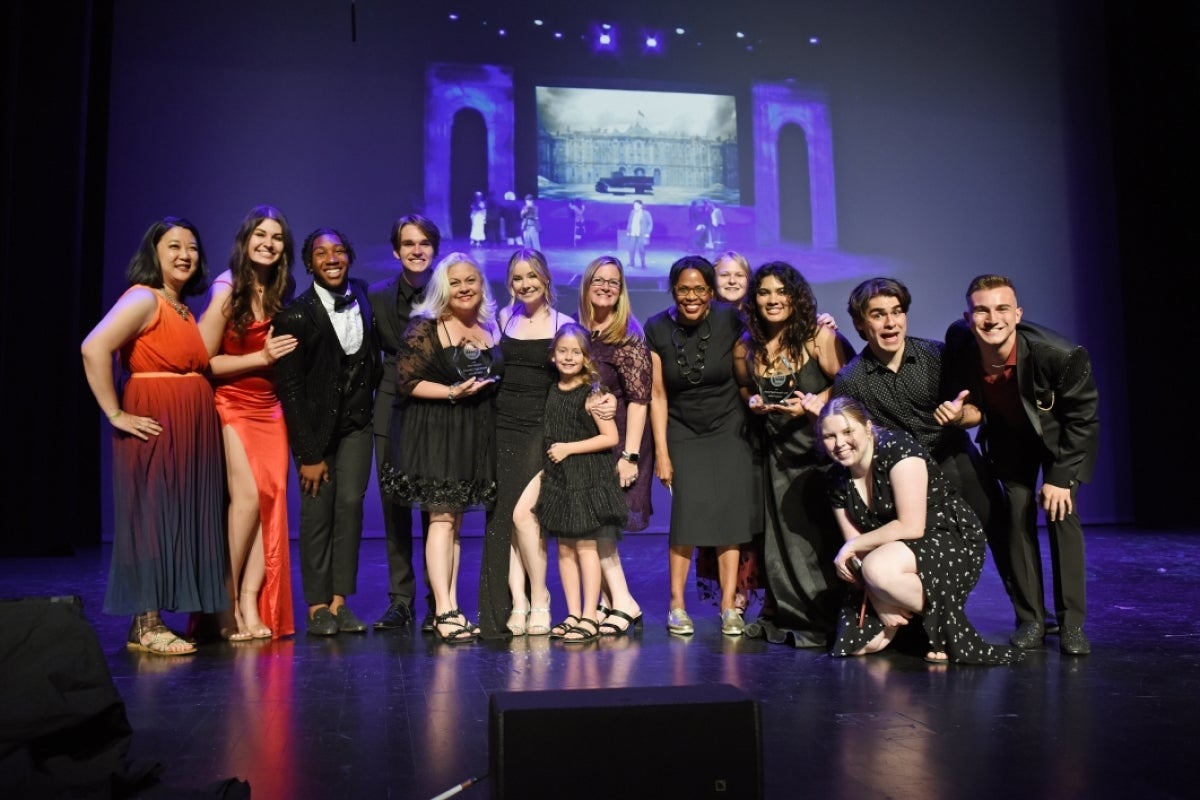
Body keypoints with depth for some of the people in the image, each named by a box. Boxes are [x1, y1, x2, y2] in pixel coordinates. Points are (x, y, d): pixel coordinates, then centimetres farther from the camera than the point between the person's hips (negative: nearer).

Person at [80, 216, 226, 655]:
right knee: (152, 516, -4)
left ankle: (164, 618, 18)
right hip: (156, 426, -9)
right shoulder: (143, 298, -9)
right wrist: (116, 414, -19)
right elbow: (94, 349, -21)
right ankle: (144, 625, 3)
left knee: (184, 519, 10)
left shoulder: (185, 309, 19)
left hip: (192, 429, 9)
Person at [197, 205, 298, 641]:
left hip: (269, 408, 5)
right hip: (232, 406, -5)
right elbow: (203, 361, -10)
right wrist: (262, 357, -13)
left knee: (271, 499, -5)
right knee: (247, 496, -15)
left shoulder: (278, 295, 11)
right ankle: (226, 602, -1)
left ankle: (251, 605, -1)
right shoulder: (228, 290, -7)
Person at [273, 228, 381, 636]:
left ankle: (340, 601, 2)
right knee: (317, 511, -2)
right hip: (315, 424, -3)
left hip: (356, 421, 4)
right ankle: (317, 606, 7)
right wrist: (308, 453, -13)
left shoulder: (364, 297, 0)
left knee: (350, 503, -3)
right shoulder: (295, 316, -13)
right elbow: (289, 388, -13)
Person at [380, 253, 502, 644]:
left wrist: (482, 391, 3)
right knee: (441, 519, -9)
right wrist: (451, 392, -18)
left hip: (476, 434, 6)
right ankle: (444, 612, -6)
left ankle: (450, 606, 13)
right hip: (435, 431, -6)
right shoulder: (424, 327, -6)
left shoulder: (490, 330, 11)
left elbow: (497, 378, 22)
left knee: (456, 520, 9)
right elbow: (407, 381, -12)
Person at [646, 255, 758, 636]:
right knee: (687, 515, -8)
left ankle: (729, 606, 3)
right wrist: (661, 453, -4)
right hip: (683, 433, 0)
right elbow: (658, 395, -4)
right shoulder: (658, 329, -6)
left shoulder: (728, 321, -8)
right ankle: (677, 606, 3)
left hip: (729, 430, 0)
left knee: (729, 515, -5)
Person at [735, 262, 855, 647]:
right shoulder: (747, 348, 6)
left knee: (820, 532, -5)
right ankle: (784, 616, 22)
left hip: (819, 444, -5)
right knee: (780, 533, 8)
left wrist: (816, 403, -22)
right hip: (777, 449, 5)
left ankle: (823, 621, 7)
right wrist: (753, 402, 1)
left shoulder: (819, 336, -8)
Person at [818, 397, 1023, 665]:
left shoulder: (897, 449, -19)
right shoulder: (838, 481, 1)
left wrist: (854, 545, -17)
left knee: (877, 568, -36)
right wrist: (880, 602, -16)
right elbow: (860, 551, -2)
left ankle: (944, 623, -11)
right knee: (863, 644, -9)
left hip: (953, 541, -6)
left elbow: (911, 527, -23)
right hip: (899, 555, 6)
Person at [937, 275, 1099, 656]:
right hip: (1009, 435, 3)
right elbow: (977, 409, -7)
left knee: (1061, 510, -14)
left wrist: (1060, 477, -19)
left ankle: (1072, 623, -3)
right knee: (1017, 510, -6)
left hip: (1063, 436, -2)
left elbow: (1083, 417, -20)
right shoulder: (959, 346, -27)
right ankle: (1030, 619, 4)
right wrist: (959, 414, -30)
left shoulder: (1062, 354, -37)